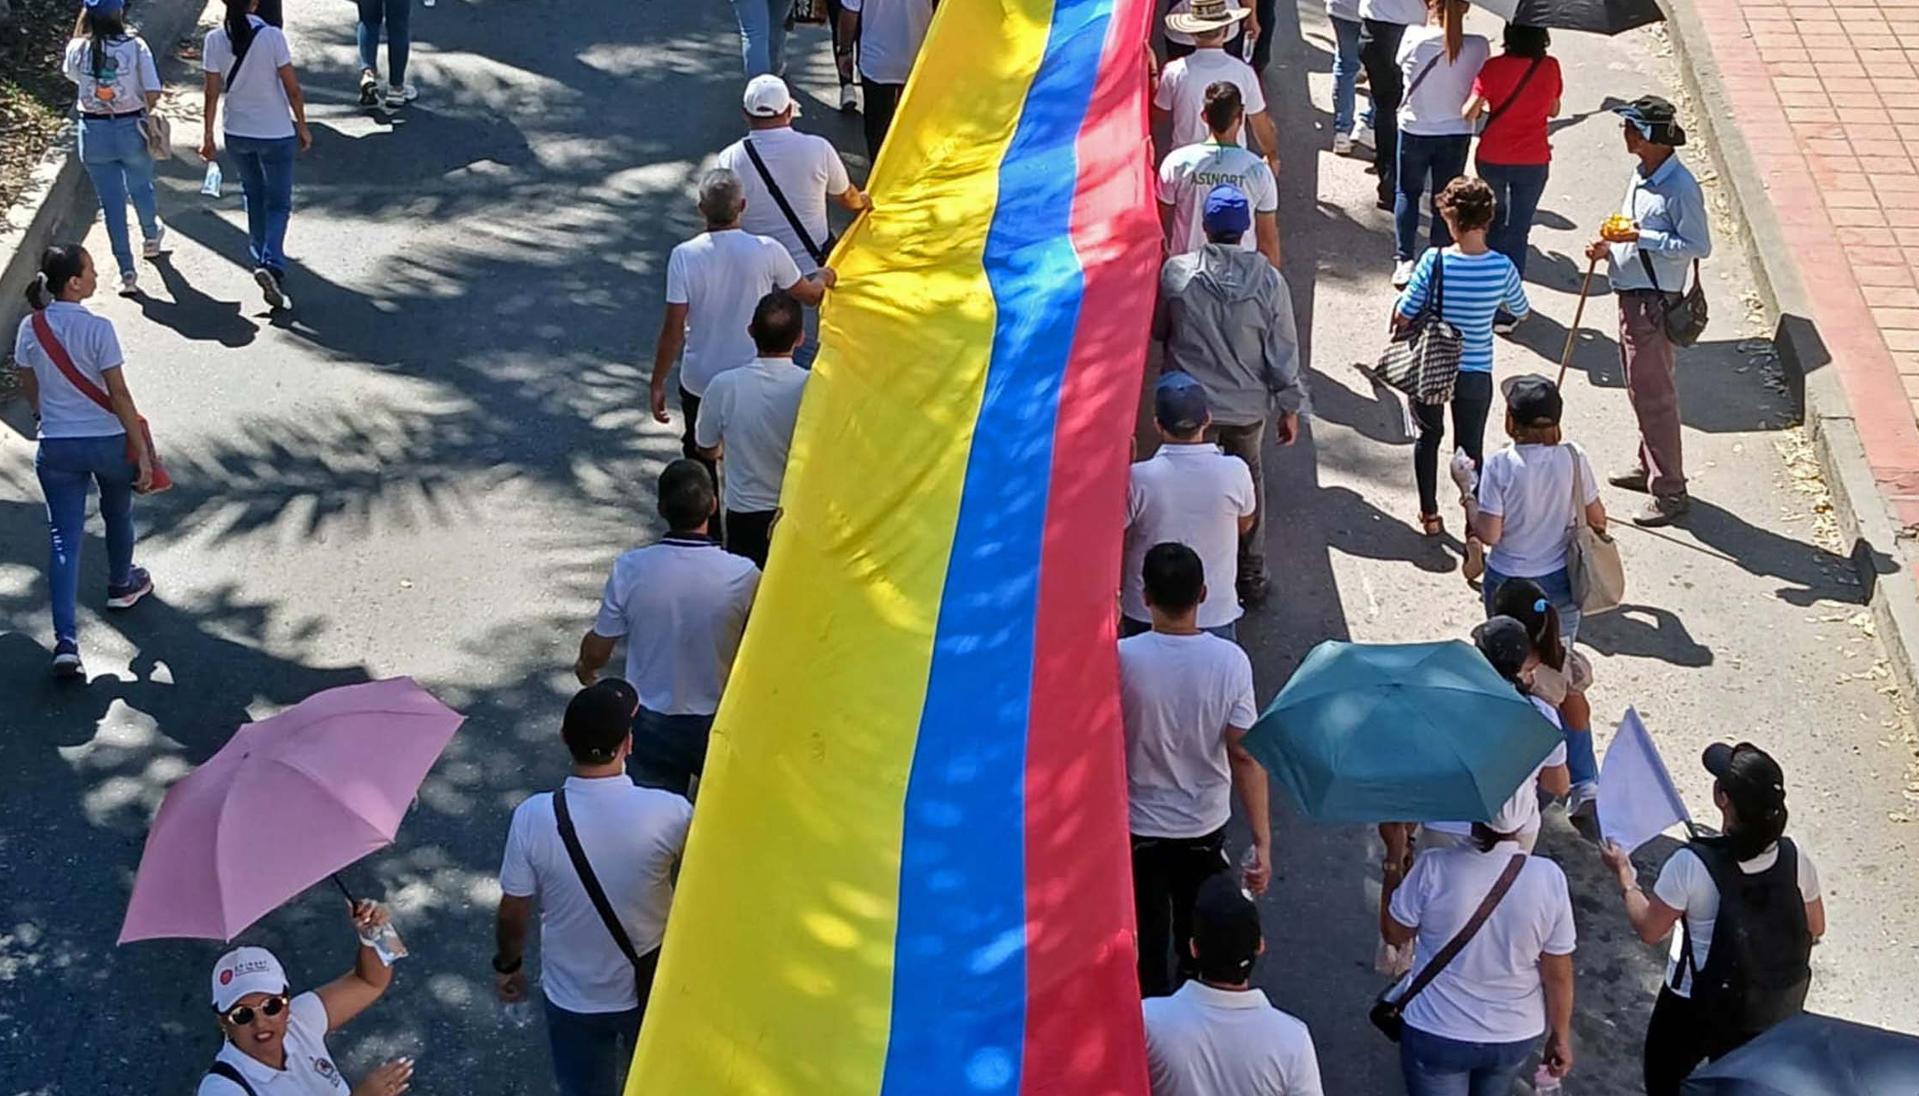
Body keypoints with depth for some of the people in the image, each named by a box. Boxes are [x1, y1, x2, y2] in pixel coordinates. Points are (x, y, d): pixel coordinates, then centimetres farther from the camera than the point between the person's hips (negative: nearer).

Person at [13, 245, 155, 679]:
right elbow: (119, 395, -17)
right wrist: (142, 450, -11)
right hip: (107, 441, -3)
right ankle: (121, 586, 52)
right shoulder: (98, 329, -19)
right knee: (118, 516, 27)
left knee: (63, 538, 1)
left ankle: (66, 643, -10)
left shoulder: (30, 328, -4)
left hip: (56, 446, 3)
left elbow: (30, 389, 8)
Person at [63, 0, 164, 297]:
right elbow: (153, 93, -15)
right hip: (131, 128, 0)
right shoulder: (135, 46, -14)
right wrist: (144, 111, 6)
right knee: (141, 189, 26)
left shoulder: (78, 49, -9)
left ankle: (127, 272, 6)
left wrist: (83, 31, 11)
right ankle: (151, 238, 52)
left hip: (94, 132, 0)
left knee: (111, 203, 7)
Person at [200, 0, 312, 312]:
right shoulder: (272, 37, -17)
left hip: (237, 134, 3)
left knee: (254, 198, 23)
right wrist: (302, 127, 2)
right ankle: (271, 264, -13)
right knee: (278, 204, 7)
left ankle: (261, 260, 31)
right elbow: (292, 89, -12)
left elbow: (212, 93, -4)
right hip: (276, 133, -3)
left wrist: (208, 136, 7)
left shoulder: (215, 40, -9)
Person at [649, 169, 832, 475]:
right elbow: (809, 295, 2)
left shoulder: (684, 256, -17)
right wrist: (824, 278, 26)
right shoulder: (767, 251, -16)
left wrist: (658, 384, -2)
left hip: (699, 382, 0)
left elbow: (673, 329, -15)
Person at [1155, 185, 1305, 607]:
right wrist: (1290, 407, 5)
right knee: (1248, 480, 23)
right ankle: (1251, 577, 30)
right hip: (1249, 407, 1)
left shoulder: (1176, 272, -14)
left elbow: (1157, 330, 3)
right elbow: (1284, 351, -7)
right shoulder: (1268, 280, -14)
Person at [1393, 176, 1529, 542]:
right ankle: (1474, 530, 1)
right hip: (1475, 375, 0)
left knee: (1429, 435, 24)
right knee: (1471, 450, 11)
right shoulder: (1501, 268, -14)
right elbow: (1521, 311, 4)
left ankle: (1429, 515, 35)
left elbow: (1403, 317, -16)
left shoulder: (1434, 261, -20)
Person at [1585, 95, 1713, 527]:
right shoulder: (1642, 177, 9)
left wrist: (1641, 238, -24)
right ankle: (1650, 467, 35)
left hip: (1654, 301, -10)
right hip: (1631, 295, 10)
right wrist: (1611, 246, 3)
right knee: (1641, 388, 20)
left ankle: (1669, 491, 0)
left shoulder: (1679, 187, -20)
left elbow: (1698, 246, -20)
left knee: (1653, 394, -6)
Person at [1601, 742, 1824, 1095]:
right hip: (1770, 1011, 4)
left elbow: (1649, 928, -15)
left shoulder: (1691, 864, -28)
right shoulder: (1793, 858, -17)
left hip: (1694, 1010, -4)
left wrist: (1624, 874, 0)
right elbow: (1815, 929, -2)